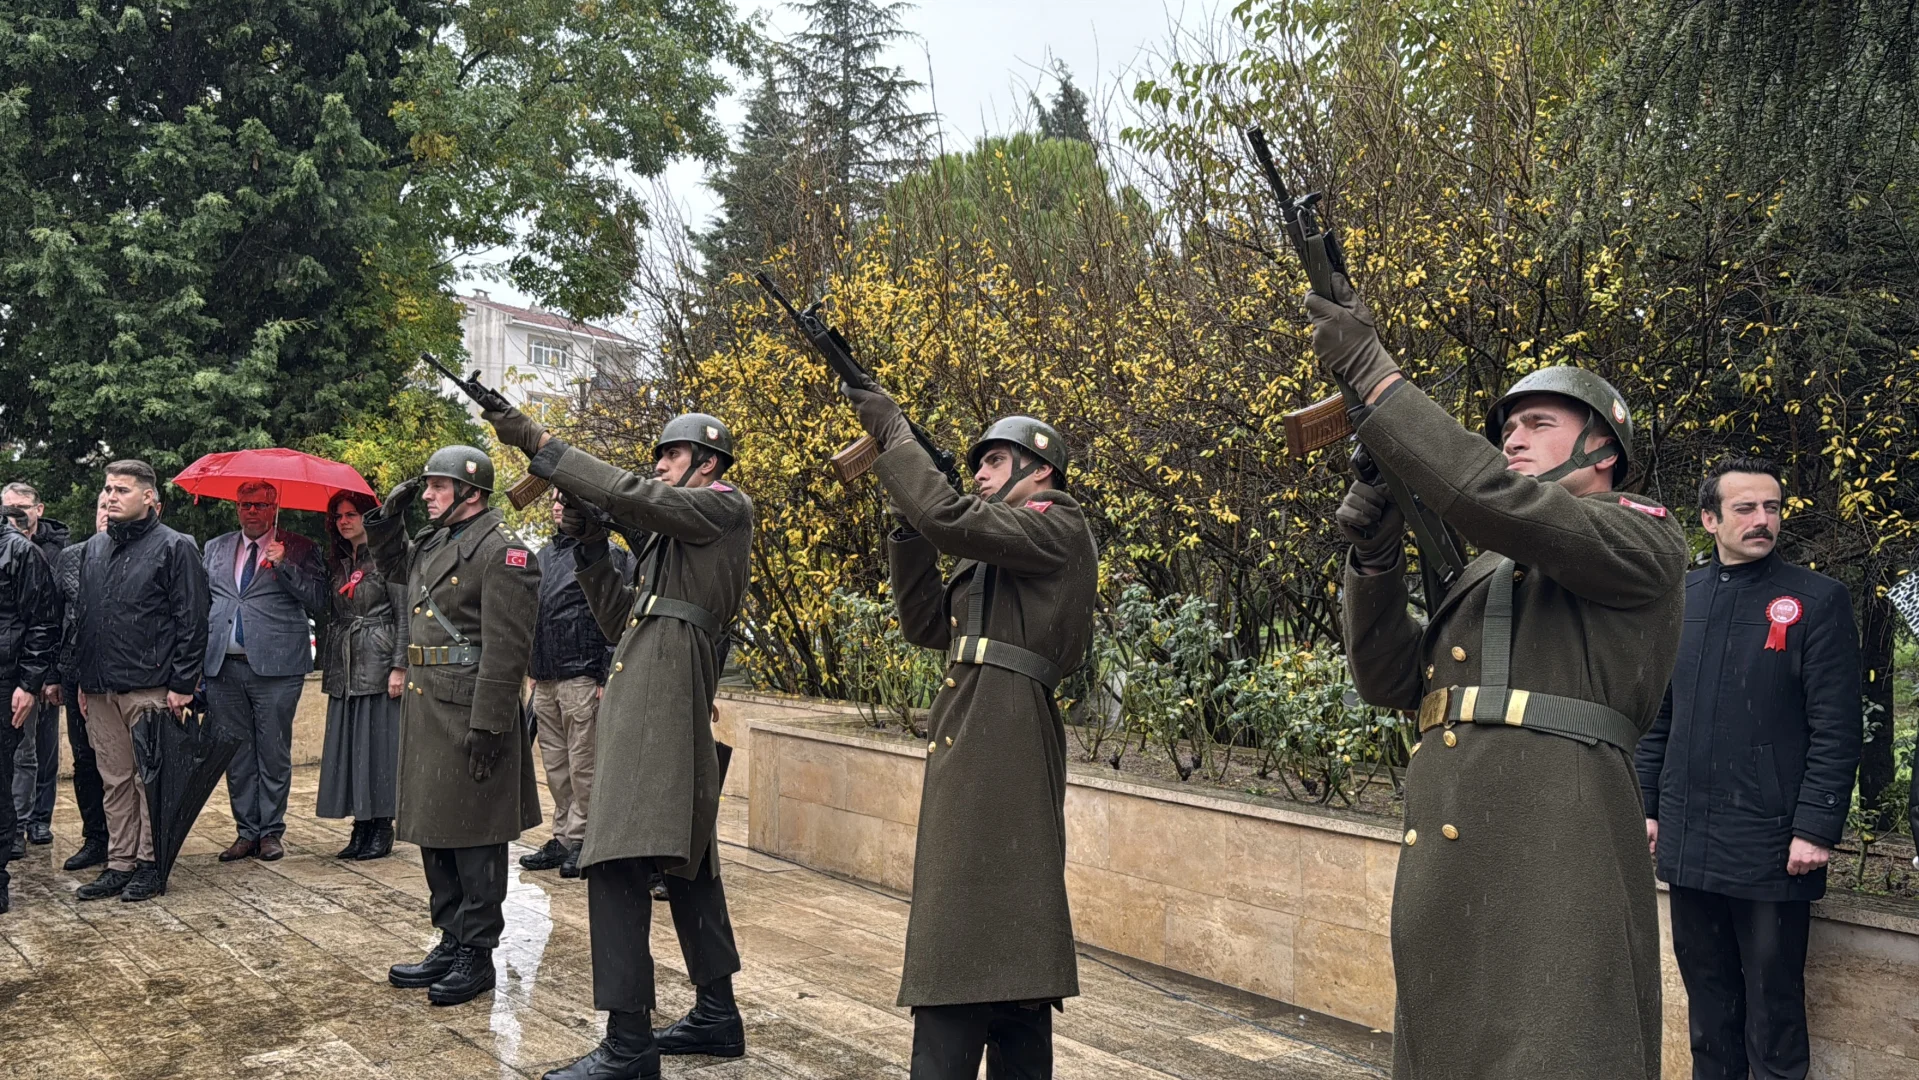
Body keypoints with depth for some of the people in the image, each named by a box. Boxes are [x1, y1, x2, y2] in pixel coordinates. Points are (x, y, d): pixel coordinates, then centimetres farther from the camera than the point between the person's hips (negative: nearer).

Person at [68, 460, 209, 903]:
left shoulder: (174, 547, -5)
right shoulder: (95, 547, 16)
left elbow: (192, 622, -9)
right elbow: (80, 616, 20)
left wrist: (182, 684, -13)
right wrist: (82, 679, 15)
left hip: (150, 688, -6)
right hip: (100, 691, 6)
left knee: (150, 779, 0)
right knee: (114, 781, 11)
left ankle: (150, 865, 10)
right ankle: (119, 863, 18)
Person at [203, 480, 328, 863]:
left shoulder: (299, 549, 4)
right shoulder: (216, 548, 18)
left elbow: (318, 602, -5)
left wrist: (284, 565, -15)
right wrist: (200, 653, 7)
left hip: (275, 665, -4)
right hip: (223, 666, 4)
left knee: (274, 754, 1)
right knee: (237, 755, 8)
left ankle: (271, 832, 12)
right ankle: (247, 832, 17)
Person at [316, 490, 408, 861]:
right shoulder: (340, 563, 15)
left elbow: (404, 614, -9)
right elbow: (332, 617, 18)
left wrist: (399, 666, -14)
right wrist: (327, 667, 10)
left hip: (378, 663, -7)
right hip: (345, 669, 7)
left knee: (379, 743, -3)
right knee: (348, 745, 6)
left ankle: (382, 829, 4)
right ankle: (361, 828, 12)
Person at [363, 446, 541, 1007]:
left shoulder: (502, 552, -14)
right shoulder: (434, 540, 14)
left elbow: (506, 648, -20)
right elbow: (393, 566, 36)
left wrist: (487, 725, -23)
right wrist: (388, 515, 18)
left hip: (470, 713, -9)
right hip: (424, 705, 9)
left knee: (473, 837, 0)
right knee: (433, 831, 15)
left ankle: (477, 955, 11)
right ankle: (452, 942, 27)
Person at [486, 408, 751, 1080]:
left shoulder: (727, 507, -1)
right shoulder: (673, 534, 25)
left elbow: (632, 496, -15)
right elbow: (621, 618, 23)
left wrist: (539, 444, -12)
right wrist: (590, 546, 11)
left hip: (665, 702, -10)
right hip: (641, 702, 10)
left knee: (616, 862, -16)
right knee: (686, 859, 14)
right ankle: (717, 1017, 23)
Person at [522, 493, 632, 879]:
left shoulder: (604, 555, -7)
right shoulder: (546, 555, 16)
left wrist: (606, 678, -15)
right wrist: (534, 669, 19)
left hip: (582, 678, -8)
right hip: (546, 679, 8)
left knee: (583, 764, -2)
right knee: (555, 763, 11)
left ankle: (579, 840, 5)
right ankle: (563, 837, 19)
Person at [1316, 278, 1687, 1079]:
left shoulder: (1645, 539, 1)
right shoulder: (1487, 568, 25)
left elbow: (1496, 501, -16)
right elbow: (1391, 680, 18)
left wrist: (1374, 375, -13)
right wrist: (1375, 559, 2)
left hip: (1553, 868, -7)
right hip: (1442, 875, 8)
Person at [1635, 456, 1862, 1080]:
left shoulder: (1817, 600, -5)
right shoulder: (1679, 599, 8)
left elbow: (1837, 728, -8)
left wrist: (1816, 827, -13)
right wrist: (1648, 805, 10)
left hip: (1771, 843, -4)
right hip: (1687, 838, 4)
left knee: (1773, 1002, 5)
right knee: (1706, 990, 15)